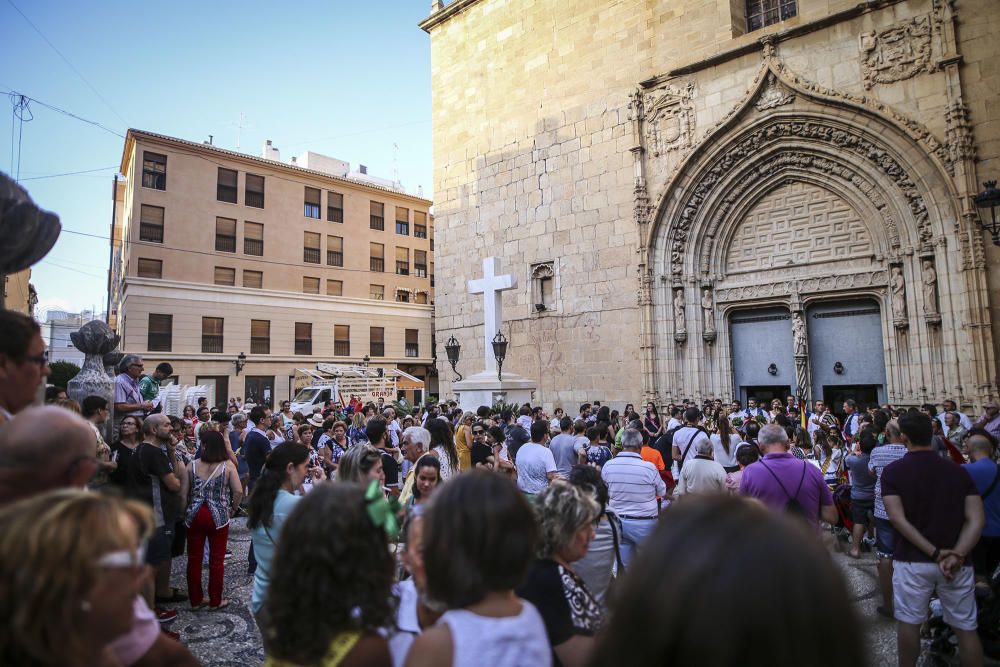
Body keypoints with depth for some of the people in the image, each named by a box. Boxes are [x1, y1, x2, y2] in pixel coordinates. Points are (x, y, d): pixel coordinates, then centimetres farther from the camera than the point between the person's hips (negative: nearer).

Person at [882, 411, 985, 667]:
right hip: (956, 563, 3)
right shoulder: (958, 471, 2)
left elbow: (898, 519, -15)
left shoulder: (892, 471, -7)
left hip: (911, 560, -3)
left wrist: (935, 553, -13)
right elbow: (976, 520, -7)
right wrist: (956, 556, -15)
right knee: (966, 628, 13)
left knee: (908, 623, 10)